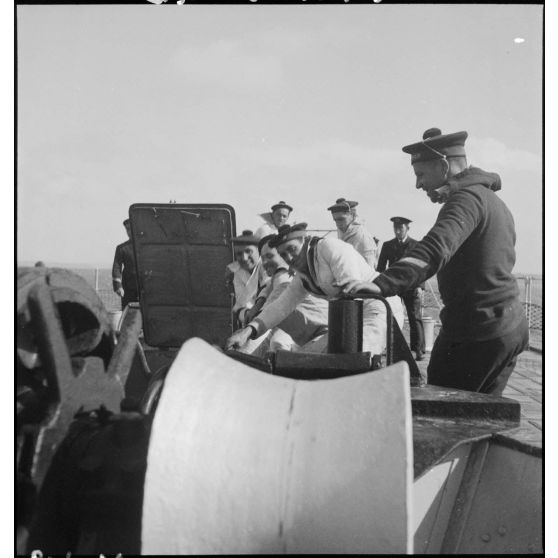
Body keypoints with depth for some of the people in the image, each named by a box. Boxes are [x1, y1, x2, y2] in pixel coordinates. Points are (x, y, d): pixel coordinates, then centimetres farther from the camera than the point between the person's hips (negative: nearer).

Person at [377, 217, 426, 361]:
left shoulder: (416, 245, 6)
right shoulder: (387, 245, 12)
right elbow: (380, 267, 13)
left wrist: (420, 286, -10)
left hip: (411, 287, -2)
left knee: (415, 318, -5)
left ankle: (418, 350, -2)